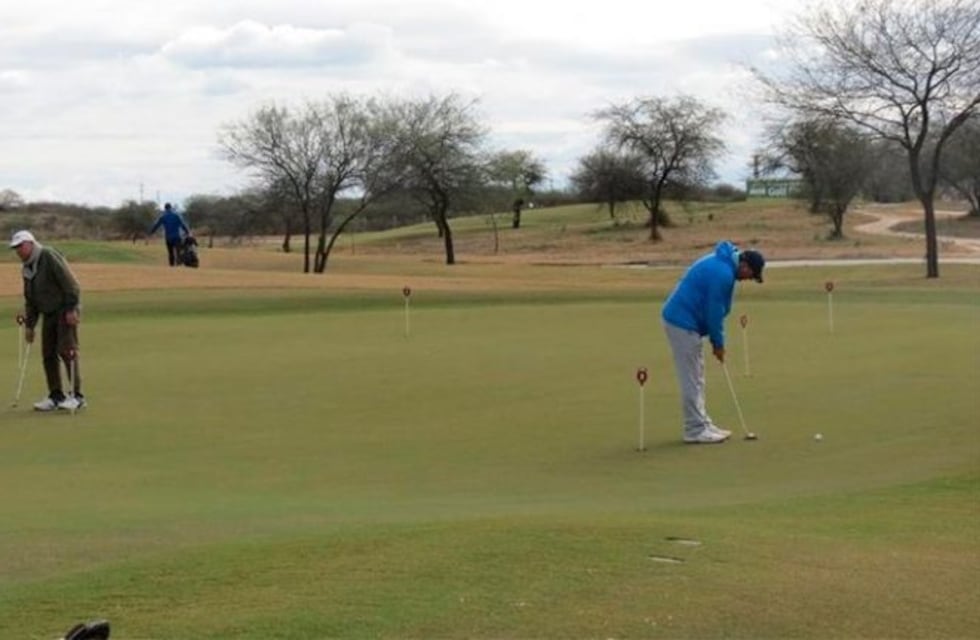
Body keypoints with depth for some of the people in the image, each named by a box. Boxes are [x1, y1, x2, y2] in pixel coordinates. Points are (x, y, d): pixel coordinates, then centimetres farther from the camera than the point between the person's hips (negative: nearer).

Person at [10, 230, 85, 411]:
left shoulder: (49, 256, -12)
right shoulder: (27, 268, 14)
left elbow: (69, 282, -18)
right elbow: (30, 300, 20)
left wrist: (71, 309, -21)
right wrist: (29, 325, 16)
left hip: (66, 310, -8)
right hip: (48, 313, 8)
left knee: (66, 350, -14)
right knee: (48, 354, 4)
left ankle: (77, 396, -12)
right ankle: (56, 396, 10)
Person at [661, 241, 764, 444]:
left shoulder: (722, 263, 13)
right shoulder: (723, 273, -20)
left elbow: (714, 308, 17)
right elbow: (714, 311, -17)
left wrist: (716, 340, 13)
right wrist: (718, 343, -5)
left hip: (681, 319, 10)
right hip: (683, 323, -10)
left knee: (696, 378, 14)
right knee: (691, 379, -5)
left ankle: (702, 424, 20)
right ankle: (695, 430, -1)